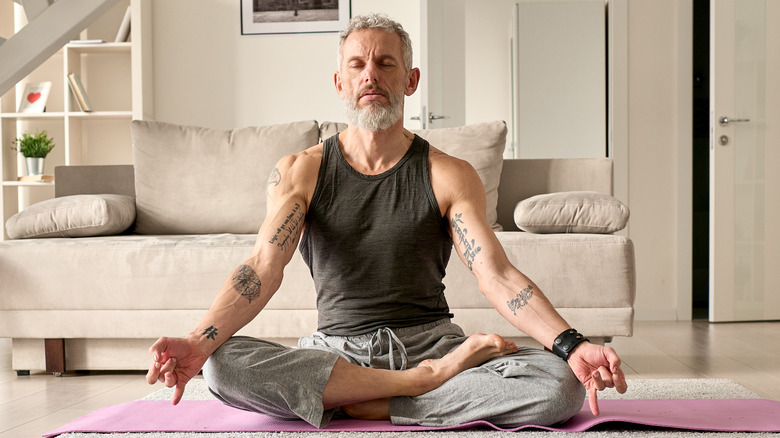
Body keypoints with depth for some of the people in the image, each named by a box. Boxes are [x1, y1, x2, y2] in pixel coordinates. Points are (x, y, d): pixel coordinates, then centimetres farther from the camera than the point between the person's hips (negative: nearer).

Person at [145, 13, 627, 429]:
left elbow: (498, 276, -7)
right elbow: (264, 267, -7)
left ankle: (368, 407, -18)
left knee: (561, 383, -25)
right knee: (221, 365, -29)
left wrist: (571, 344, -25)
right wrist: (200, 341, -26)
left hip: (430, 342, 0)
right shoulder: (299, 172, 6)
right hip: (334, 350, 0)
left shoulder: (449, 176, 4)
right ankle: (420, 383, -20)